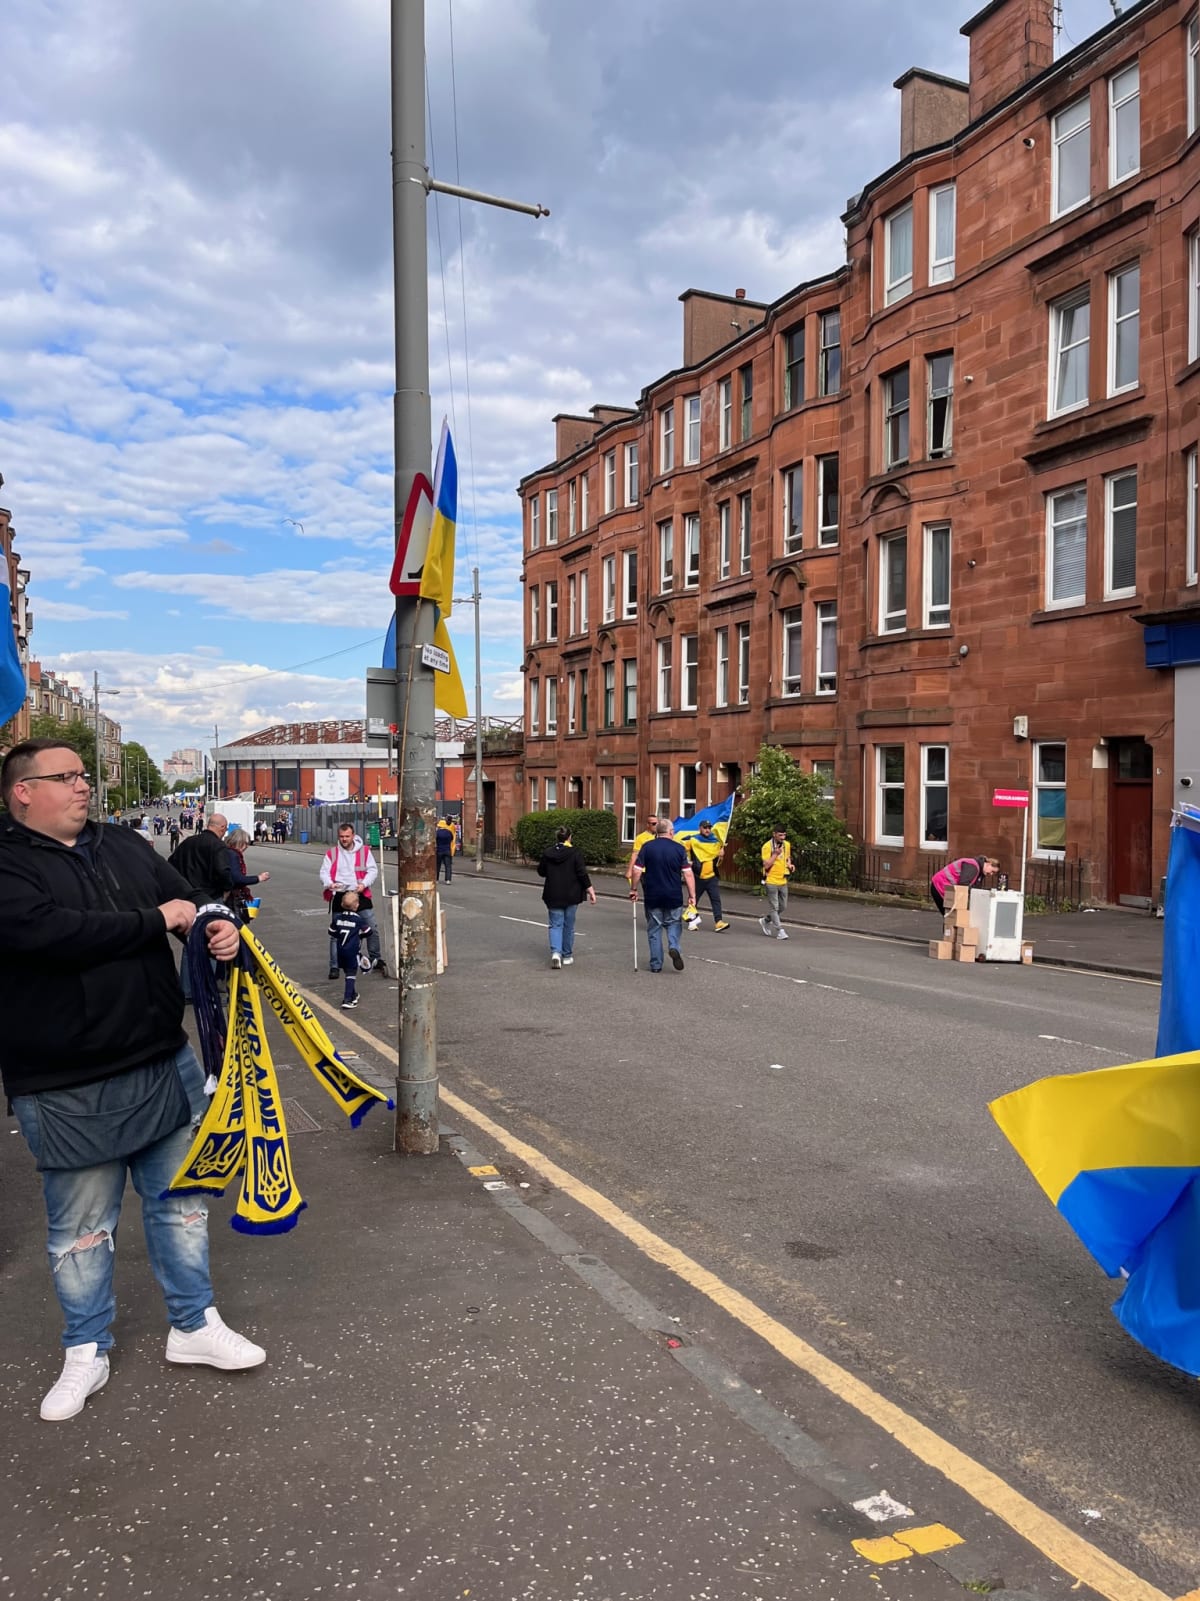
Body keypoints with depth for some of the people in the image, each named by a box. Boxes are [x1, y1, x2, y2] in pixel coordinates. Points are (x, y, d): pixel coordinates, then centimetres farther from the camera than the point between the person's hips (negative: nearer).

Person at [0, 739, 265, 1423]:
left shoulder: (125, 847, 8)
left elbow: (190, 901, 10)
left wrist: (221, 927, -15)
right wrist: (156, 920, -18)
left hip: (167, 1065, 5)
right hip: (66, 1090, -5)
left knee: (181, 1199, 17)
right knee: (82, 1226, 12)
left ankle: (195, 1325, 34)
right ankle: (87, 1353, 32)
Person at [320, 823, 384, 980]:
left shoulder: (364, 851, 3)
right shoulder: (331, 853, 4)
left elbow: (373, 870, 1)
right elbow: (324, 872, 0)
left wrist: (364, 884, -16)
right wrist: (329, 883, -22)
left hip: (360, 895, 0)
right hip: (339, 895, 0)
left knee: (371, 929, 3)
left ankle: (377, 960, 20)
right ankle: (334, 966, 11)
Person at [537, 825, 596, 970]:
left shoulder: (547, 853, 0)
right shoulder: (575, 853, -9)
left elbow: (541, 872, 10)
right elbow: (582, 874, -12)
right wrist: (590, 891, -7)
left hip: (553, 895, 1)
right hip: (571, 895, -1)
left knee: (555, 925, 5)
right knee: (568, 925, 11)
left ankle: (555, 952, -17)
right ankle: (567, 956, 18)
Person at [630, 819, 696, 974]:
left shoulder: (647, 847, -3)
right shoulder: (679, 849, -3)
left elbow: (637, 870, -5)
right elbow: (688, 874, -6)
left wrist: (634, 889, 7)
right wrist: (692, 895, -2)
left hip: (652, 897, 0)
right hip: (674, 897, 0)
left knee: (654, 929, 10)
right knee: (674, 924, 18)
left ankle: (656, 965, 11)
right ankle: (674, 947, -11)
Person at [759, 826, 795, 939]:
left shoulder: (787, 844, 5)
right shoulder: (767, 846, -14)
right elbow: (766, 865, -17)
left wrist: (790, 865, 3)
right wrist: (775, 854, -25)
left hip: (783, 881, 7)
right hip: (771, 881, -7)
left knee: (783, 907, 12)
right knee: (774, 907, -4)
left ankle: (765, 921, 31)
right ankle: (779, 930, 1)